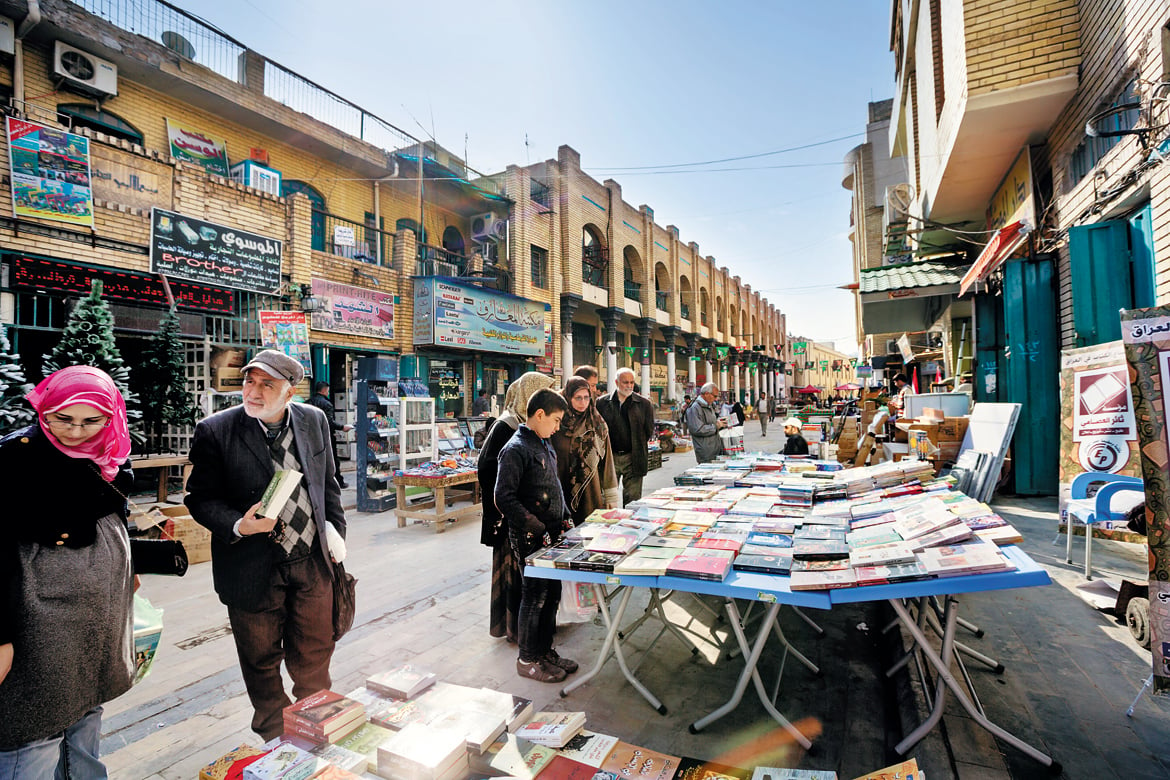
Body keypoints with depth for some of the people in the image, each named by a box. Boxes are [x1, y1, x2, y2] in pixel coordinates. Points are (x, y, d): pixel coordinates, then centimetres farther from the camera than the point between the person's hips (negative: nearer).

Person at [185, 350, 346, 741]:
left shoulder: (314, 420, -2)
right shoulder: (215, 431, -13)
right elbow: (200, 498, -7)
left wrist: (336, 530, 6)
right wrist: (238, 526, -24)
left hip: (312, 562, 3)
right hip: (253, 570, -2)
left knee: (314, 657, 17)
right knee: (262, 661, 18)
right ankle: (276, 740, 44)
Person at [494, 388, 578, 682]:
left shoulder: (544, 445, 12)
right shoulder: (516, 449, -17)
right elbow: (504, 498, -21)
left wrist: (565, 518, 12)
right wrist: (536, 527, -22)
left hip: (551, 534, 9)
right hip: (531, 538, -9)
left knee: (552, 593, 17)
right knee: (535, 597, 3)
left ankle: (545, 650, 33)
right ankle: (527, 661, 22)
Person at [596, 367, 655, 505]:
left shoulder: (643, 404, 4)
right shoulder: (602, 402, 3)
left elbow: (649, 430, 8)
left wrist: (637, 446, 5)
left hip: (633, 458, 0)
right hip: (609, 456, 1)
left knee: (632, 499, 2)